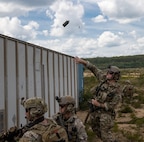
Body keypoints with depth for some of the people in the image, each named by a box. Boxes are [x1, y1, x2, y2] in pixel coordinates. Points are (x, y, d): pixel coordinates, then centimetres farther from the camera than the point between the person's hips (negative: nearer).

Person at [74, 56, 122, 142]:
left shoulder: (117, 90, -19)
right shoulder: (104, 78, -5)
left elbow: (112, 105, -18)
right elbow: (94, 69, -2)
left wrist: (99, 104, -21)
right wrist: (82, 61, -7)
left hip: (106, 112, -7)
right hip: (95, 110, 7)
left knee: (106, 133, -10)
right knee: (95, 128, 21)